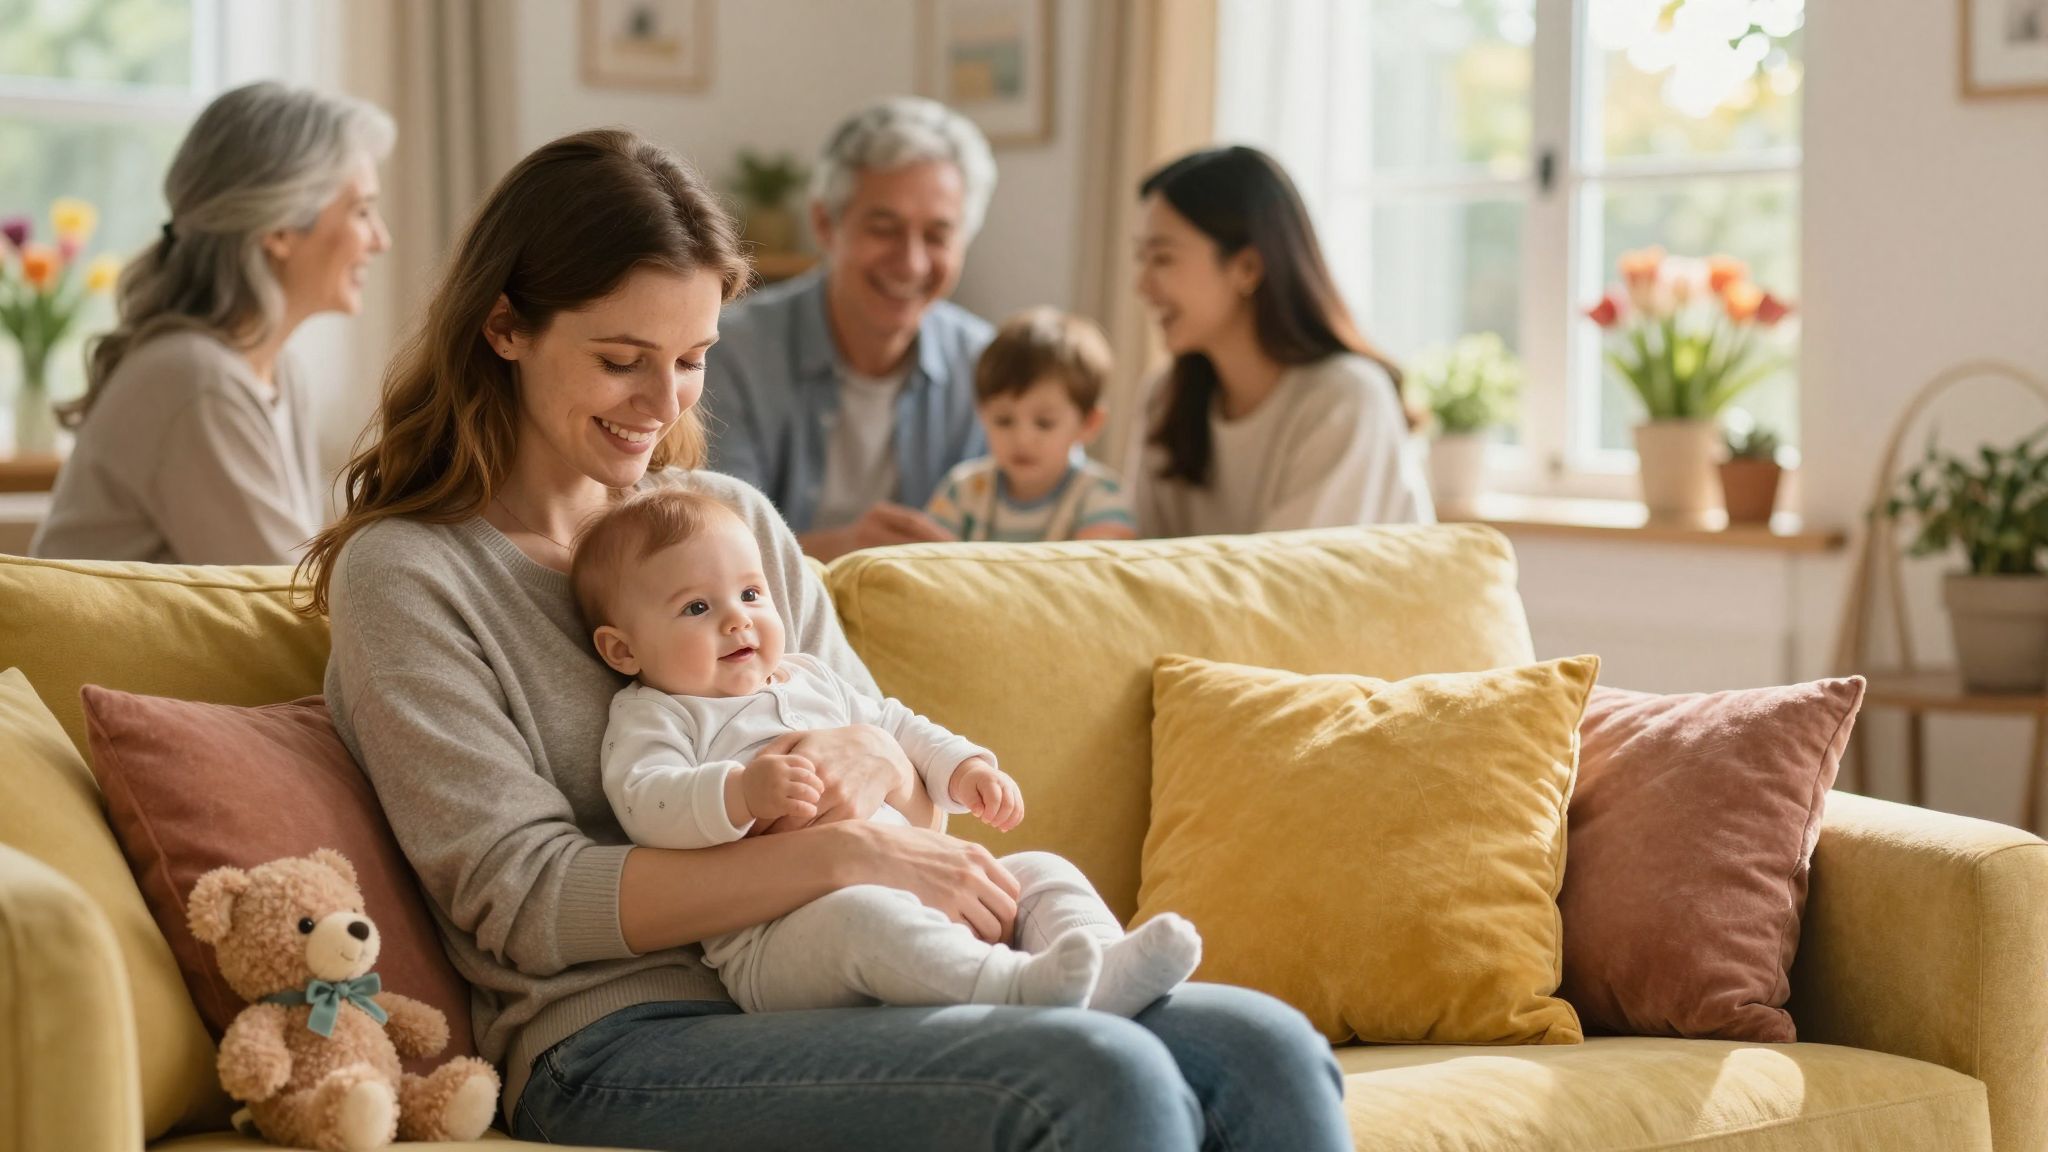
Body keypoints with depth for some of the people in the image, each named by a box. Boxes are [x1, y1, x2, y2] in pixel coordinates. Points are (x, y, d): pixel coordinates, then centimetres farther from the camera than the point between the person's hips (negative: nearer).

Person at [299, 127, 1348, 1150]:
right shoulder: (402, 573, 0)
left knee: (1268, 1052, -17)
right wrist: (840, 853, -17)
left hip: (824, 994, 6)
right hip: (621, 1042, -6)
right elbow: (526, 901, -10)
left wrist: (879, 764, -6)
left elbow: (908, 801, 20)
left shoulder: (732, 518, 17)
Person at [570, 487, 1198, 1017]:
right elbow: (645, 806, -13)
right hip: (774, 939, -8)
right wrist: (741, 793, -30)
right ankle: (1014, 984, -57)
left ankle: (1102, 973, -33)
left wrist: (963, 767, 16)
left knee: (1042, 873, -4)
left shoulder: (810, 679, 28)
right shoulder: (650, 718, 6)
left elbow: (897, 730, 37)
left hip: (917, 890, 8)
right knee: (861, 915, -39)